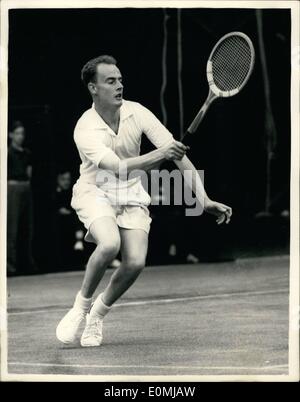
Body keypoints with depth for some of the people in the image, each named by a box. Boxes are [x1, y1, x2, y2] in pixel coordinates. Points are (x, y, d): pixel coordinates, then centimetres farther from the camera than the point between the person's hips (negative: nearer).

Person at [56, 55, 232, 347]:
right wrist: (159, 155, -48)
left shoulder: (137, 113, -10)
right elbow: (119, 167, -32)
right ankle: (81, 305, -8)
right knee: (109, 244, -33)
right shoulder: (85, 129, -19)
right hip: (95, 192, -3)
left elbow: (177, 153, -12)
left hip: (131, 195, 4)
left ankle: (99, 312, 11)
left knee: (135, 262, -17)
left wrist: (204, 199, -20)